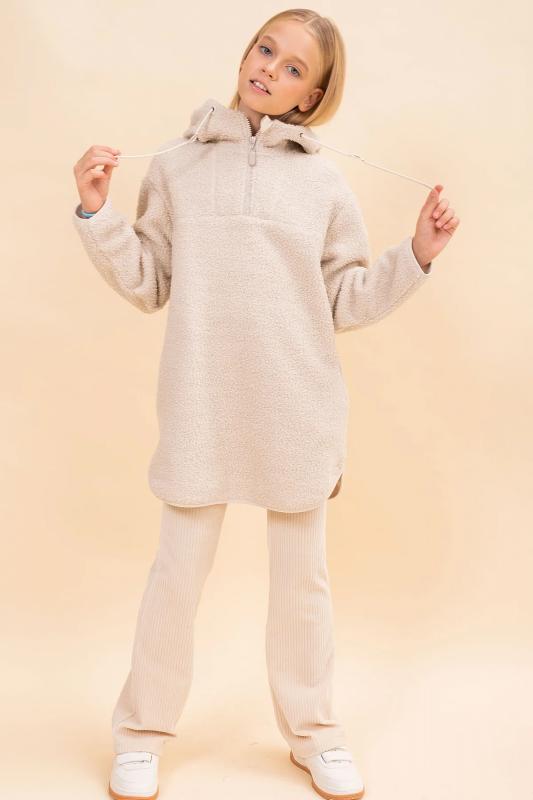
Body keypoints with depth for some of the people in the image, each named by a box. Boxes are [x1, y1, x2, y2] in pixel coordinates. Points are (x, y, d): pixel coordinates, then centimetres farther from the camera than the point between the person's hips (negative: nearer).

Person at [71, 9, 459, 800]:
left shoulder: (326, 182, 4)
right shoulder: (176, 165, 5)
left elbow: (346, 302, 6)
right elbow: (146, 285, 6)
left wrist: (417, 256, -4)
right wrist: (96, 213, -5)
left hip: (299, 411, 1)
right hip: (201, 408, 0)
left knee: (303, 579, 12)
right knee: (177, 574, 7)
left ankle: (314, 734, 31)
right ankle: (142, 735, 27)